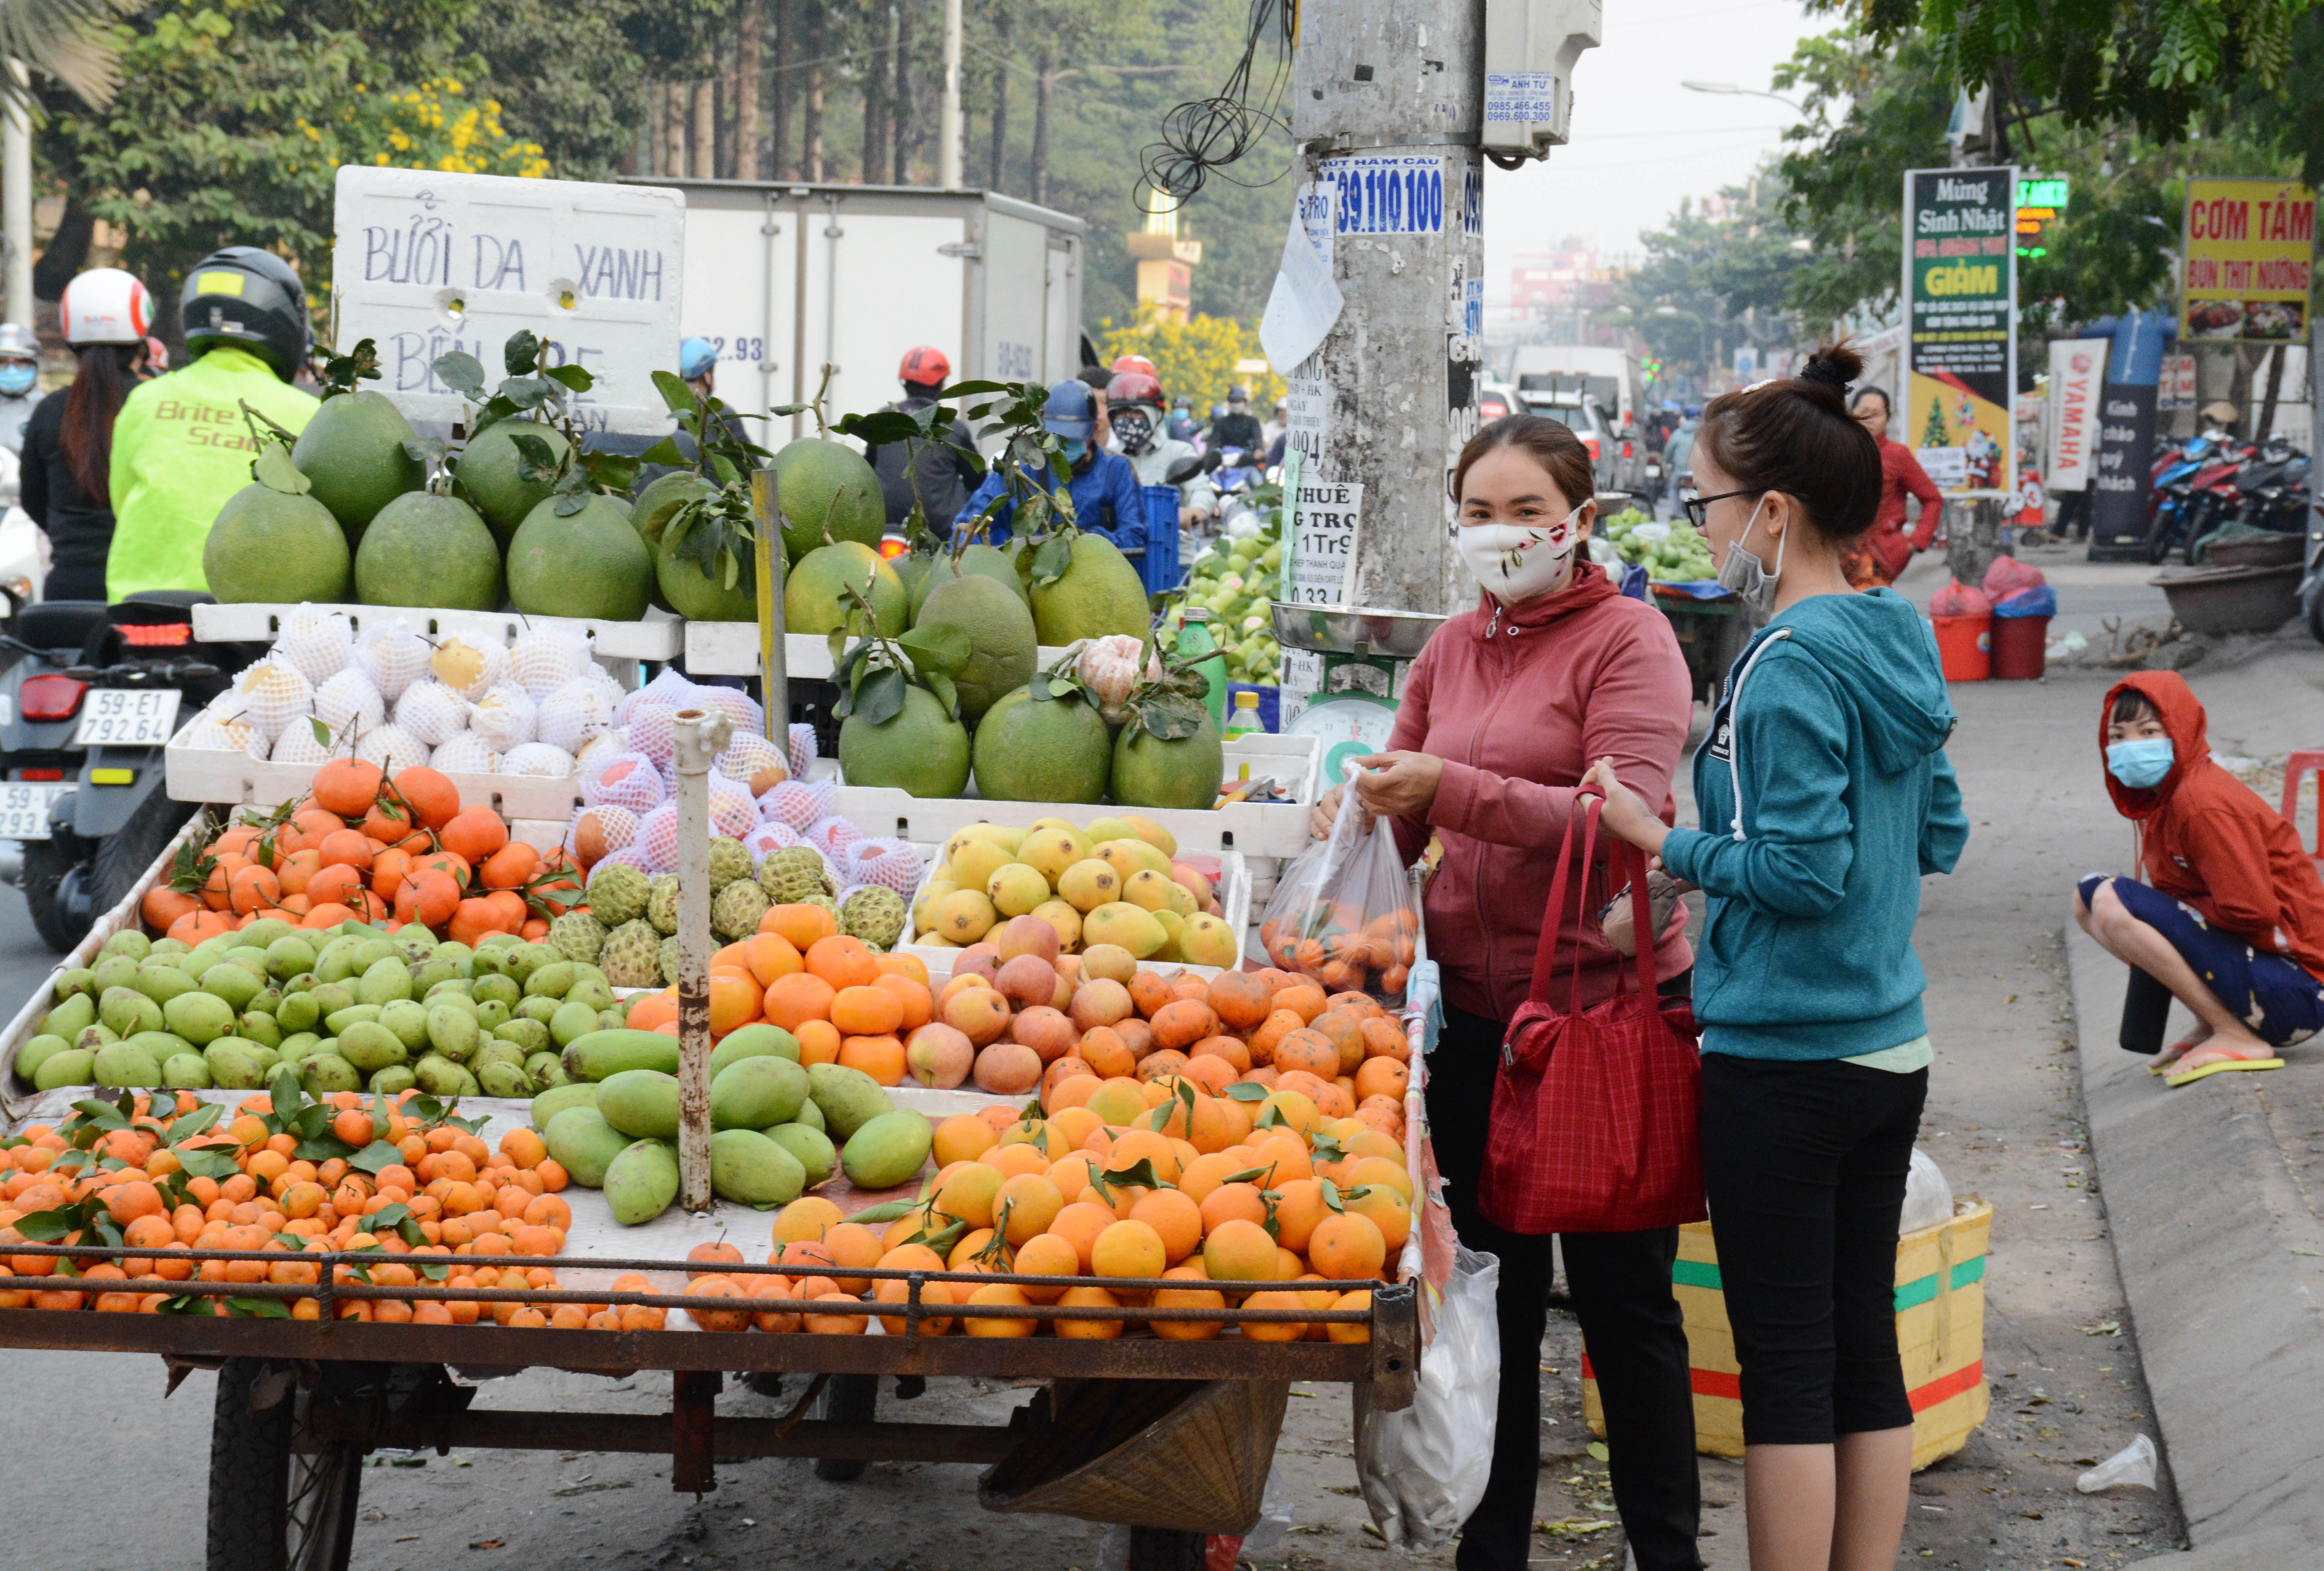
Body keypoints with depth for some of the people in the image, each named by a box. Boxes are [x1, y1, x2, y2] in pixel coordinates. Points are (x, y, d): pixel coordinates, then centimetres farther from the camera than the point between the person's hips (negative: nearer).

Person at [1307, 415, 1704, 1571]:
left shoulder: (1626, 638, -8)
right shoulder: (1453, 648, 11)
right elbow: (1413, 817, 18)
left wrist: (1454, 792, -29)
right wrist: (1364, 813, -5)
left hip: (1605, 1005, -6)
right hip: (1475, 1005, 6)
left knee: (1623, 1300, 4)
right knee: (1492, 1292, 14)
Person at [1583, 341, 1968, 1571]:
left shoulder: (1788, 666, -17)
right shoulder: (1898, 648, 9)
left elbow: (1803, 868, -22)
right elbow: (1940, 836, 16)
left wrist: (1668, 843, -11)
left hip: (1783, 1063, -8)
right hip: (1891, 1051, 8)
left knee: (1785, 1363, 0)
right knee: (1866, 1348, 14)